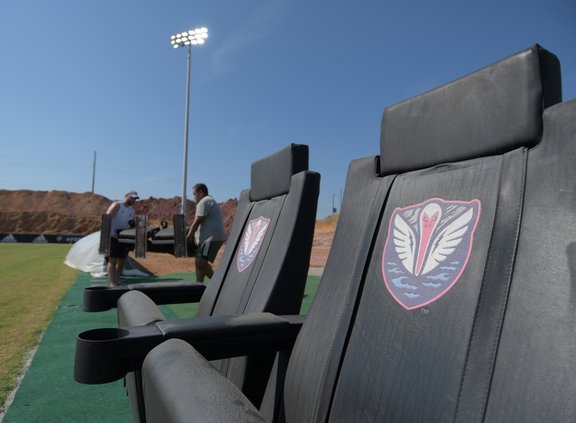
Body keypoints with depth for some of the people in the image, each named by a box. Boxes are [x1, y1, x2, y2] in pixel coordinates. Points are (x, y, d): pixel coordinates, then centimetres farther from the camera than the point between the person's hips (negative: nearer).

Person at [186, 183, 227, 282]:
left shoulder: (204, 202, -9)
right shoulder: (209, 201, 25)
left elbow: (197, 222, -13)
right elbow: (198, 223, 24)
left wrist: (187, 237, -5)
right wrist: (194, 237, 19)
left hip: (212, 238, -11)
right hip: (209, 238, 11)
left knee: (199, 261, -17)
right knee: (199, 261, 14)